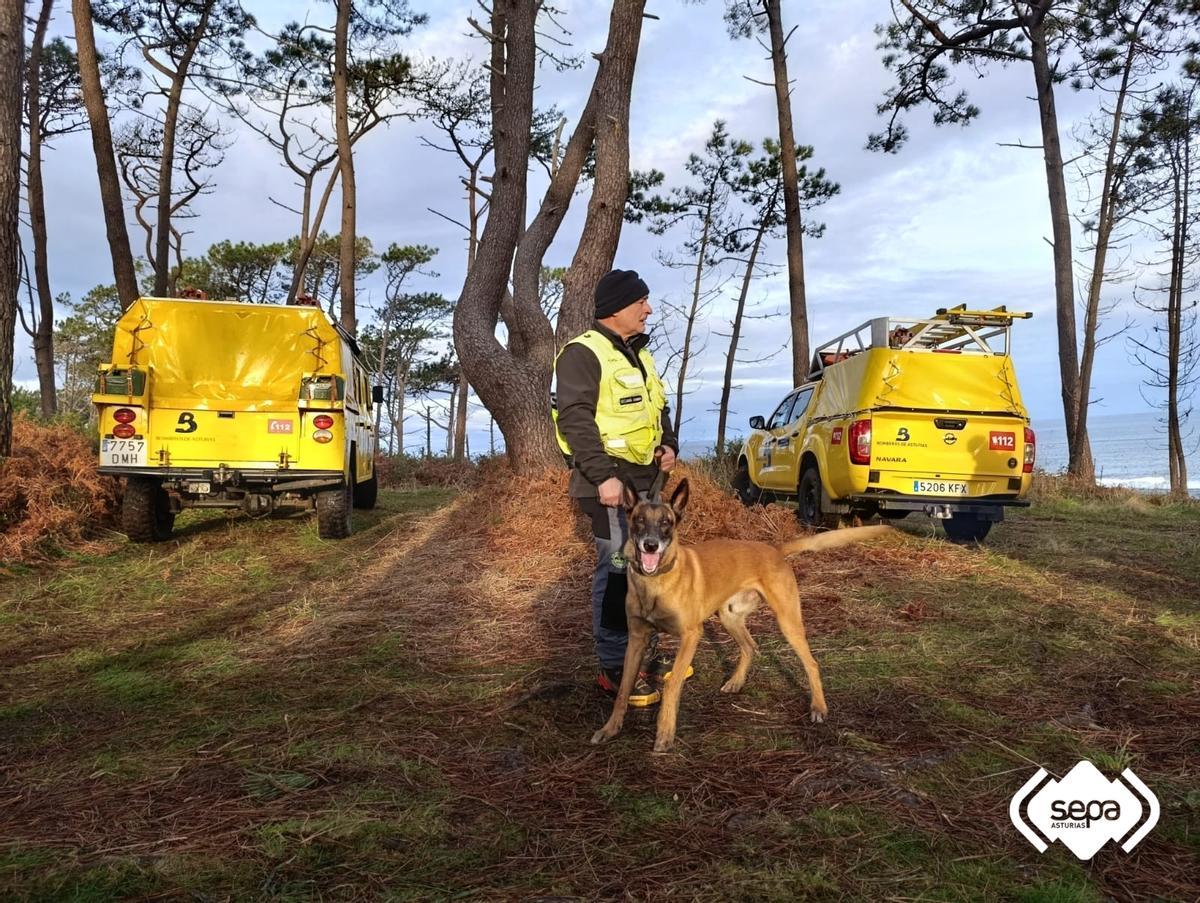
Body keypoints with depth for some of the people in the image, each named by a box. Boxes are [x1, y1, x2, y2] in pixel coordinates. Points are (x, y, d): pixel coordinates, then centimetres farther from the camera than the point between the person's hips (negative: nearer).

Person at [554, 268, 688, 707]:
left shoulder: (637, 354, 19)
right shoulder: (583, 353, -10)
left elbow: (657, 408, 28)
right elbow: (575, 419, -18)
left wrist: (669, 443, 9)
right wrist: (602, 475, -24)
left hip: (646, 479, 9)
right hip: (610, 483, -9)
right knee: (617, 569, -7)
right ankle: (614, 668, 2)